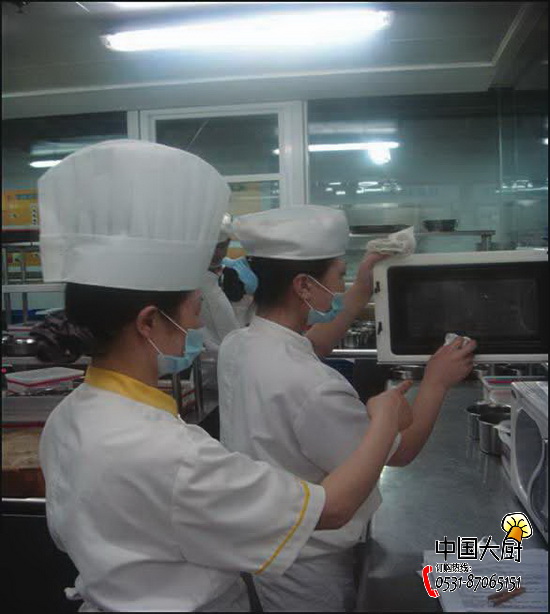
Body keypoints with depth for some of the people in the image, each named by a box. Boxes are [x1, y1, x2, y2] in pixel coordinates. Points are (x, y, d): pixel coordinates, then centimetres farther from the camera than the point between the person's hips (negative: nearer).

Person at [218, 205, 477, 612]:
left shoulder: (236, 346, -10)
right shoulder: (312, 388, -36)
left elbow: (302, 347, 11)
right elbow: (399, 453, -20)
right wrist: (437, 381, -6)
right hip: (307, 568, -7)